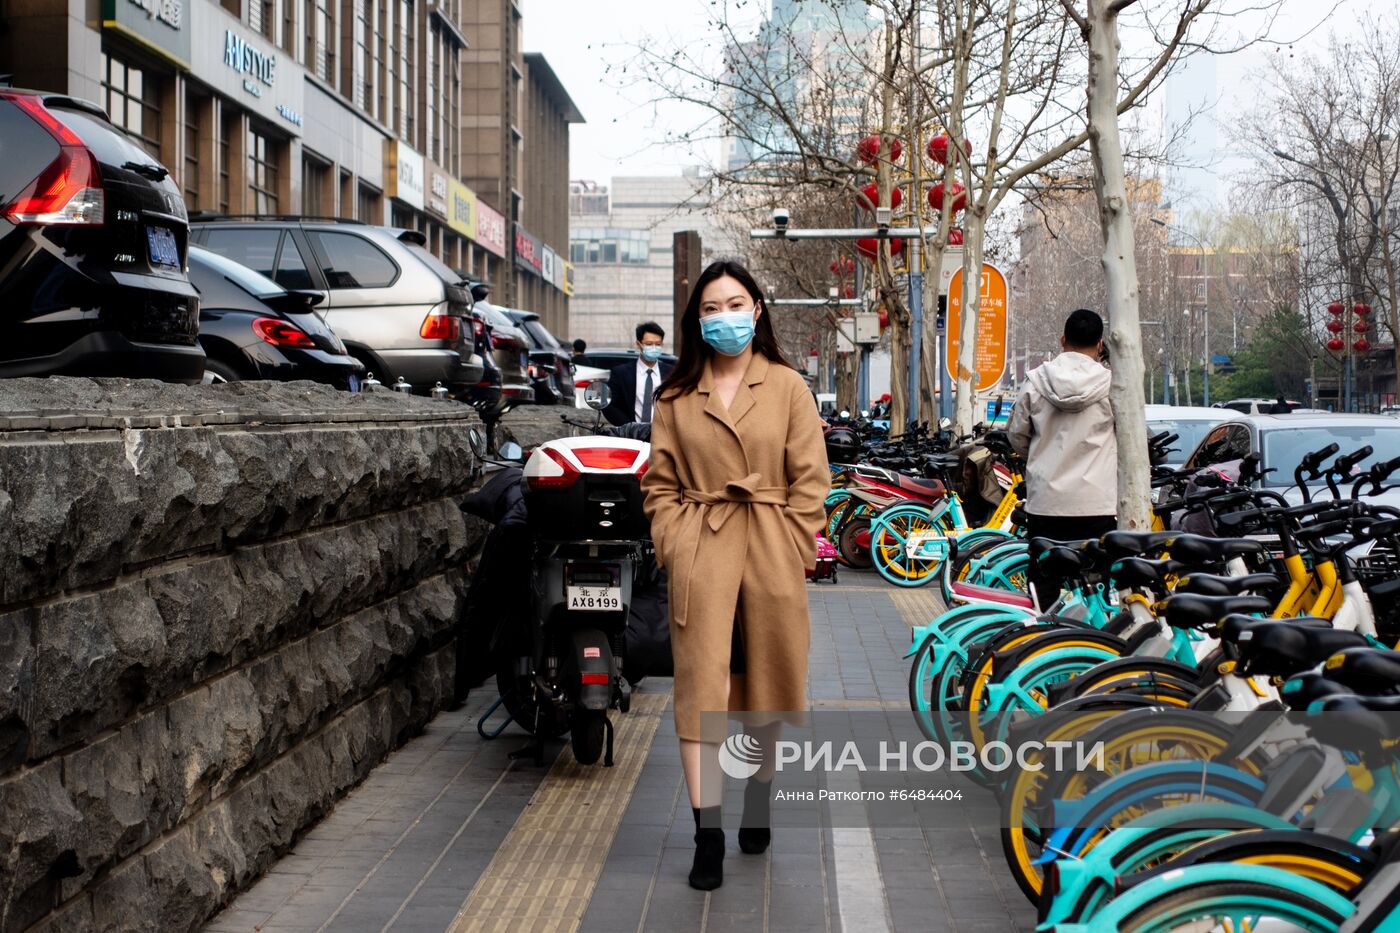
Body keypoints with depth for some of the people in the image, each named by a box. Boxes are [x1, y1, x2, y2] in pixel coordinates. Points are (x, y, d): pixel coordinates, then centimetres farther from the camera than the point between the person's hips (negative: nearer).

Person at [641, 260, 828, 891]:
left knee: (766, 683, 12)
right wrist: (674, 547, -4)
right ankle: (708, 833, -4)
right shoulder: (677, 396, 6)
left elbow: (810, 481, 0)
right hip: (700, 554, 0)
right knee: (700, 687, -6)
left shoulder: (787, 387, 2)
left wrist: (791, 553, -6)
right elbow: (660, 483, 8)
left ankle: (758, 803, 32)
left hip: (772, 553, 0)